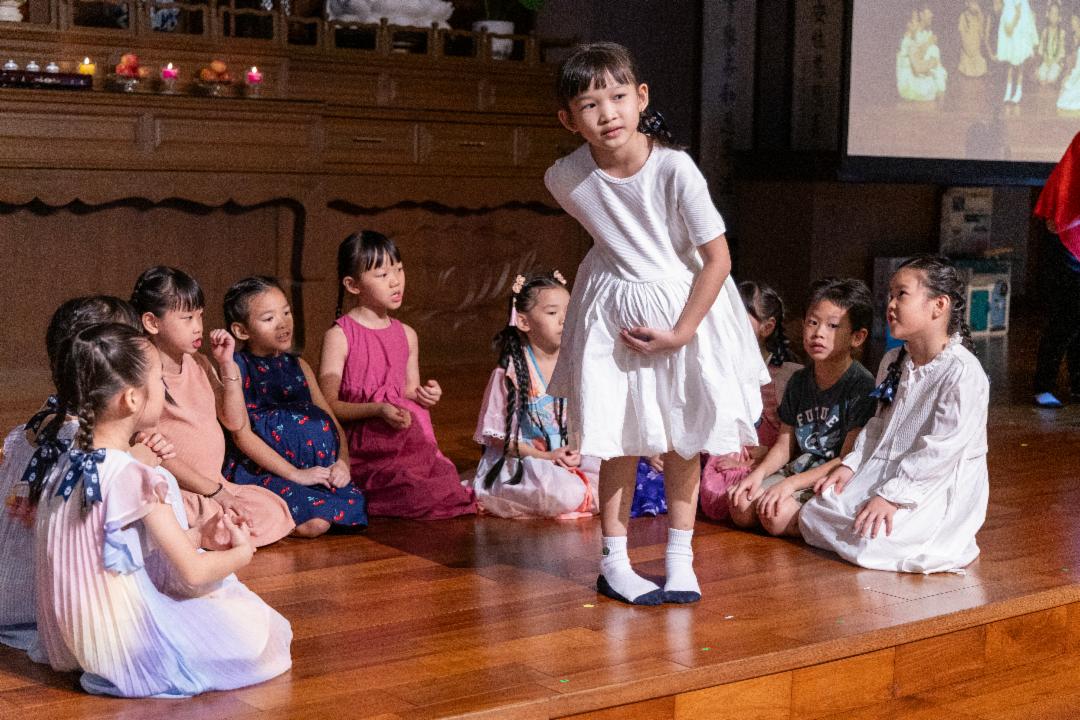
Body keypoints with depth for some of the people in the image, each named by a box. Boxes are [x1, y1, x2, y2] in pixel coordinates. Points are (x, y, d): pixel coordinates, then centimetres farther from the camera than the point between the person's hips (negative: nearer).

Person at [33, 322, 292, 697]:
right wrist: (242, 551, 3)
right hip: (123, 643, -8)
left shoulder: (67, 463, 0)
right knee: (255, 627, 3)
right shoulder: (134, 478, -24)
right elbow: (193, 571, -18)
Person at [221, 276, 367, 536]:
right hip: (259, 472, -6)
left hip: (316, 468, 7)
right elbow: (242, 434, -10)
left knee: (354, 504, -20)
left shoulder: (298, 366, 17)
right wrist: (295, 474, -14)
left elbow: (330, 419, 17)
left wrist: (343, 460, -5)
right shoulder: (236, 368, -2)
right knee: (314, 522, -29)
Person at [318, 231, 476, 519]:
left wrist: (424, 395, 0)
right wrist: (378, 410, -22)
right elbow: (328, 404, -10)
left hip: (407, 439, 7)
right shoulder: (339, 335, -6)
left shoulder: (407, 335, 13)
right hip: (364, 449, -7)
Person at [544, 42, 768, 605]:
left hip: (685, 307, -1)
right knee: (619, 444, 4)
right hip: (613, 314, 1)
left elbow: (718, 259, -17)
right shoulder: (565, 178, -15)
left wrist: (680, 333, -18)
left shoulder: (675, 168, -23)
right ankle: (613, 563, 17)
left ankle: (679, 559, 22)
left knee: (684, 443, 8)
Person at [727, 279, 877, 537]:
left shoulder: (861, 385, -13)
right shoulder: (799, 381, 10)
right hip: (799, 467, 7)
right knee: (741, 506, -14)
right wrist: (759, 472, -7)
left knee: (777, 515, -28)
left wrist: (791, 483, -21)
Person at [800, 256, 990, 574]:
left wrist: (891, 495, -24)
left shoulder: (963, 372, -17)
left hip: (937, 486, -8)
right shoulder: (892, 362, 12)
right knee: (813, 515, -6)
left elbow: (942, 449, -22)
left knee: (870, 543, -27)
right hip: (885, 472, 8)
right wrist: (850, 464, 2)